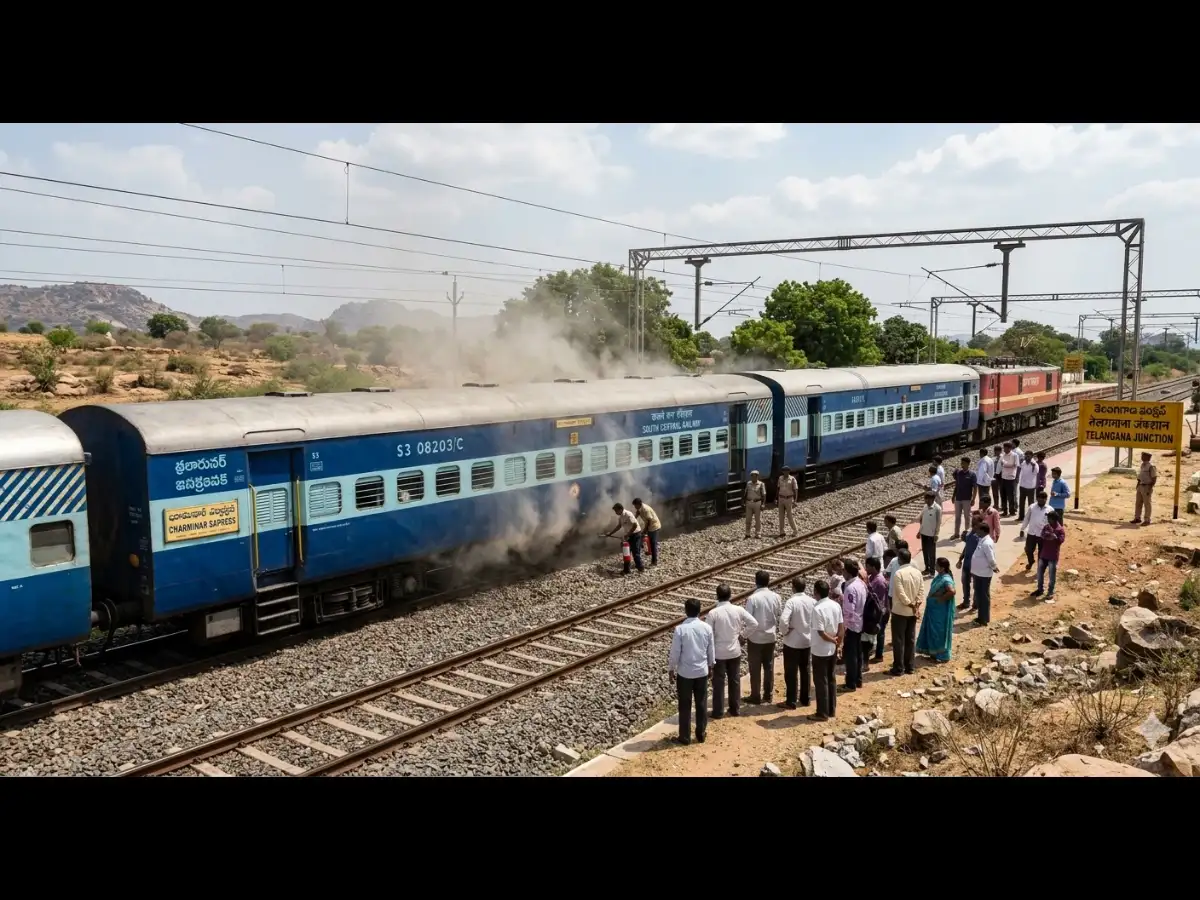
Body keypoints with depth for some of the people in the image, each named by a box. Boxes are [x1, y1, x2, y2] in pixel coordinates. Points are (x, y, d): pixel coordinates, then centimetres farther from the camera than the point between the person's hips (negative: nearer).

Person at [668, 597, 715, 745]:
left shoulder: (680, 629, -17)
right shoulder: (707, 628, -7)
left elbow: (675, 652, -11)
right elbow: (711, 649, 3)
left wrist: (672, 669, 2)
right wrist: (710, 665, 19)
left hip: (685, 672, -3)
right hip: (702, 671, 3)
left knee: (685, 705, 8)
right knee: (702, 704, 15)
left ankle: (685, 736, 15)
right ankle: (701, 734, 24)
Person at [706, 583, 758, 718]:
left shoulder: (713, 613, -17)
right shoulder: (738, 610, -9)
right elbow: (755, 623, -5)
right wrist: (742, 632, 9)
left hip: (719, 653, -3)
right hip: (735, 651, 3)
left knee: (718, 682, 9)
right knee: (735, 680, 17)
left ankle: (718, 711, 15)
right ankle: (734, 709, 26)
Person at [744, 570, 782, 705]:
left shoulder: (752, 598, -18)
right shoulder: (776, 597, -6)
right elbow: (780, 616, 4)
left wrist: (746, 635, -2)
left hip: (755, 638, -4)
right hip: (770, 637, 4)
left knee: (755, 668, 6)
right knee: (769, 667, 15)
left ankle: (755, 697, 12)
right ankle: (768, 695, 22)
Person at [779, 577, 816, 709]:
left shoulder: (791, 601, -19)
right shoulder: (813, 601, -4)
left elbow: (783, 620, -30)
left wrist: (785, 631, -12)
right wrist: (811, 631, 9)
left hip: (792, 642, -5)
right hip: (808, 641, 5)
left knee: (791, 672, 5)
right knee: (806, 671, 18)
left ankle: (791, 702, 9)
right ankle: (806, 699, 27)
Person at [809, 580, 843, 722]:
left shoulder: (818, 609, -24)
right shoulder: (836, 605, -2)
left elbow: (821, 633, -22)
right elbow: (841, 627, 3)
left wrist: (833, 640, -6)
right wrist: (837, 642, 8)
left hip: (820, 651, -7)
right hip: (832, 649, 7)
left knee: (820, 682, 4)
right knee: (831, 679, 18)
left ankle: (822, 713, 12)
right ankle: (832, 710, 27)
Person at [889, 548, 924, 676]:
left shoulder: (898, 573, -18)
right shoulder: (917, 572, 2)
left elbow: (901, 594, -20)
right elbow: (921, 591, 1)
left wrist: (911, 605, -11)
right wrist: (916, 606, -1)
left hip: (900, 611, -6)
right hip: (913, 612, 6)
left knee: (898, 640, 2)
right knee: (911, 639, 14)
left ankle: (899, 668, 5)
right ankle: (910, 666, 19)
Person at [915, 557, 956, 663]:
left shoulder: (946, 579, -25)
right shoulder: (939, 576, 5)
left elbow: (952, 591, -39)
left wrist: (942, 599, -25)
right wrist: (930, 598, 8)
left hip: (940, 611, -10)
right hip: (933, 608, 10)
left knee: (939, 632, 2)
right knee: (932, 630, 18)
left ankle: (942, 655, 14)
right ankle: (934, 651, 31)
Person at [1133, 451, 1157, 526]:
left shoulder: (1151, 467, -16)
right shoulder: (1142, 465, 11)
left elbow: (1154, 479, -16)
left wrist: (1150, 489, -19)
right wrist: (1138, 484, 16)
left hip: (1147, 487, -8)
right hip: (1140, 486, 8)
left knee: (1147, 504, -1)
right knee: (1138, 503, 12)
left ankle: (1147, 520, 5)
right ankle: (1137, 518, 20)